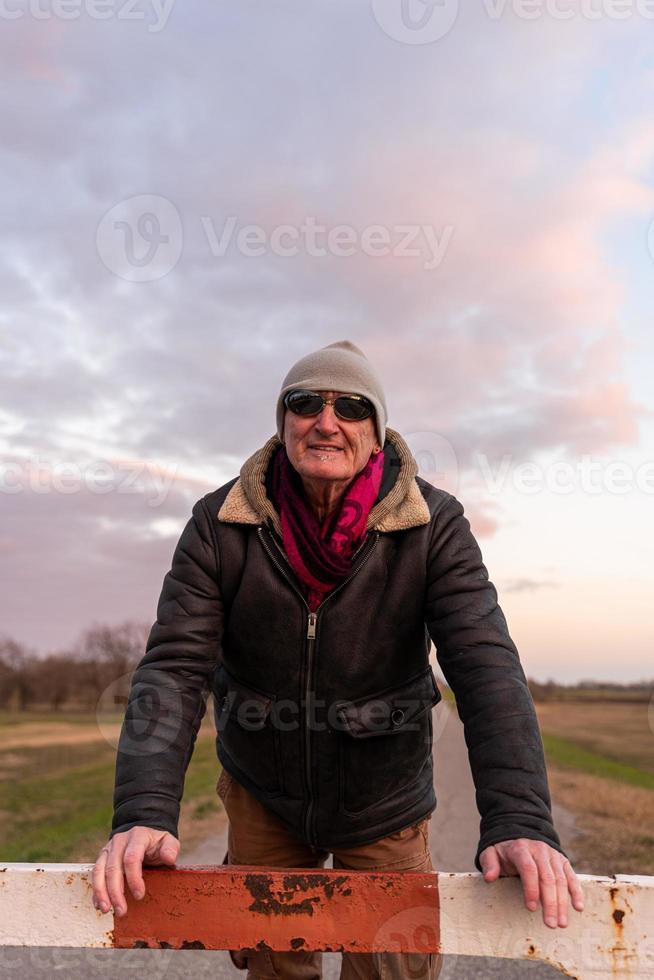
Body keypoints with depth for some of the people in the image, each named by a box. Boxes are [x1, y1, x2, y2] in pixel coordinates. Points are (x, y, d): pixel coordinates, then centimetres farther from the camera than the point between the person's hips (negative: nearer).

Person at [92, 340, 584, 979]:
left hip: (385, 806, 0)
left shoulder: (433, 526, -17)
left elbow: (485, 663, -24)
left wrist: (520, 819, -35)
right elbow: (174, 666, -19)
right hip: (263, 800, 1)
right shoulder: (220, 525, -15)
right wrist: (144, 811, -32)